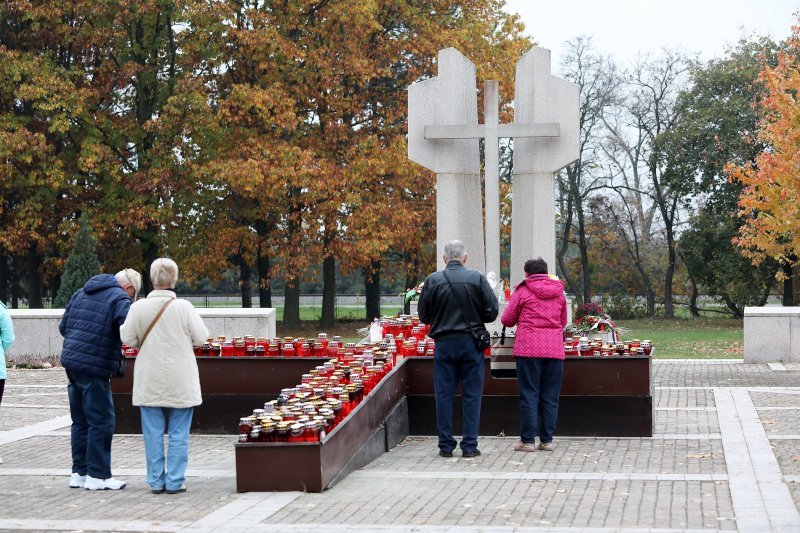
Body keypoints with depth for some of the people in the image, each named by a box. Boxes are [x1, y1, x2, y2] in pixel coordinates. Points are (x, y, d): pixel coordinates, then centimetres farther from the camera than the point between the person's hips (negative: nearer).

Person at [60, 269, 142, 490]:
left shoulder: (81, 293, 17)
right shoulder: (120, 299, -6)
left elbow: (63, 327, 20)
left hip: (71, 362, 8)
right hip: (94, 368, -8)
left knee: (80, 421, 15)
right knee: (101, 422, -2)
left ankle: (79, 472, 19)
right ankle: (97, 475, 0)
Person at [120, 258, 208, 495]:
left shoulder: (138, 307, -8)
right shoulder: (184, 307, -12)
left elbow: (128, 338, -3)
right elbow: (201, 337, -6)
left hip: (149, 381, 1)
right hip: (180, 381, -1)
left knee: (153, 433, 9)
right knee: (178, 433, 7)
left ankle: (156, 481, 13)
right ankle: (175, 481, 8)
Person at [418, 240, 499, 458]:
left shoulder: (433, 280, -4)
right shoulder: (477, 278, -5)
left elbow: (423, 315, 2)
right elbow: (492, 312, -4)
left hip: (443, 343, 1)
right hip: (471, 343, 0)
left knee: (444, 395, 7)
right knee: (471, 395, 6)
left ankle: (446, 446, 9)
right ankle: (470, 445, 5)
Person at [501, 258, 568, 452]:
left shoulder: (523, 290, 1)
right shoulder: (558, 292, 13)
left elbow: (507, 320, 6)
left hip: (529, 348, -3)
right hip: (554, 349, 3)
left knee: (529, 395, 0)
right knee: (550, 396, 7)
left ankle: (528, 440, 0)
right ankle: (547, 440, 9)